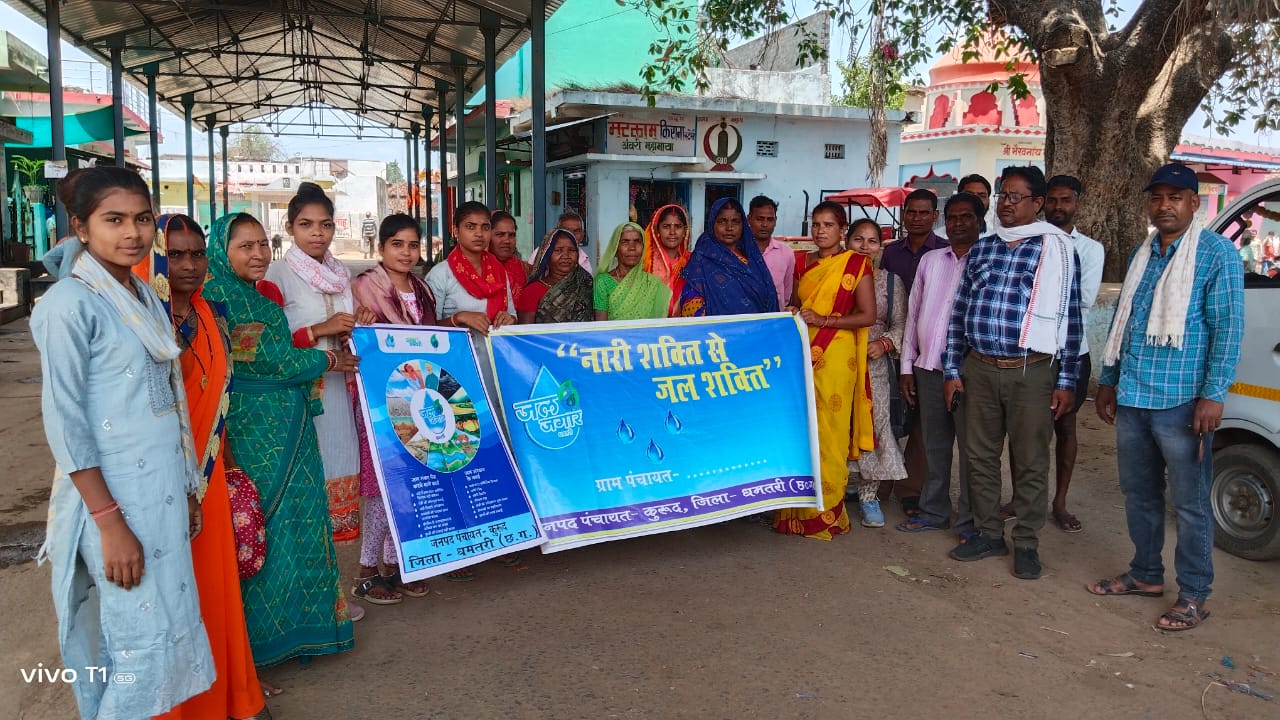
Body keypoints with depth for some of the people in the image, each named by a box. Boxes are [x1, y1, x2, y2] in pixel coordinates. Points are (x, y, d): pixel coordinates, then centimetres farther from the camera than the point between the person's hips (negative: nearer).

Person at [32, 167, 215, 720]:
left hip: (164, 489, 7)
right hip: (116, 494, -7)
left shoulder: (146, 296, 10)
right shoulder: (69, 303, -13)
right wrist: (109, 522, -18)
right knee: (145, 640, -1)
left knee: (171, 628, 13)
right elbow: (64, 419, -15)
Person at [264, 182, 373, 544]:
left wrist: (361, 323, 1)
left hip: (339, 388, 6)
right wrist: (319, 330, -17)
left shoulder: (342, 274, 12)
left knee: (337, 463, 7)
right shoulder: (277, 276, -7)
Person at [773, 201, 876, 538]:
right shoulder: (807, 265, 14)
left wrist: (823, 320, -15)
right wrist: (793, 314, 3)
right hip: (802, 354, 5)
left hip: (835, 356, -5)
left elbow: (868, 316, -6)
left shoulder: (856, 264, -1)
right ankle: (799, 509, 16)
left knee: (828, 434, -3)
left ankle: (827, 512, 9)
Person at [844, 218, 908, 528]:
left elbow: (900, 324, 7)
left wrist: (884, 343, -11)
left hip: (874, 363, 1)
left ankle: (868, 495, 10)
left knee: (873, 423, -2)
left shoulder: (890, 280, 9)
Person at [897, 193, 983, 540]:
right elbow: (913, 314, 14)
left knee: (970, 448, 3)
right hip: (928, 369, 4)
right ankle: (934, 512, 26)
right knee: (933, 446, 13)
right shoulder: (929, 261, 12)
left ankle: (970, 521, 15)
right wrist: (907, 367, 11)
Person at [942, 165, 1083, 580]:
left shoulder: (1056, 247, -1)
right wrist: (952, 370, 8)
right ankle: (989, 534, 25)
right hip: (979, 367, 4)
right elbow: (959, 312, 12)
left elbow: (1069, 317, -2)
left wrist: (1066, 382, -4)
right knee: (980, 456, 11)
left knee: (1031, 463, 4)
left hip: (1031, 371, -4)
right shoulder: (982, 249, 11)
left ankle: (1026, 544, 18)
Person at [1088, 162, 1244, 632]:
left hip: (1182, 403, -6)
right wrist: (1107, 381, 18)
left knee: (1189, 504, 3)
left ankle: (1193, 596, 16)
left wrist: (1213, 395, -16)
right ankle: (1146, 575, 32)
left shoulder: (1217, 254, -6)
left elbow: (1229, 327, -10)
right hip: (1131, 400, 6)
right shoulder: (1141, 254, 13)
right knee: (1138, 495, 16)